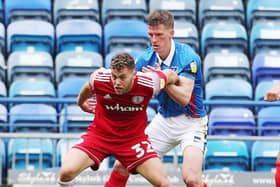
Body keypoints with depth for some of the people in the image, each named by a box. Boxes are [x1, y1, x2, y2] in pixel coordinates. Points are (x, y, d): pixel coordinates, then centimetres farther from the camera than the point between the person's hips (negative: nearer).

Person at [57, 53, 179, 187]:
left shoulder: (148, 84, -24)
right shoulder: (99, 78, -21)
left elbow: (170, 75, -1)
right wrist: (80, 102, 27)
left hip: (133, 139, 0)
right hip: (99, 135, 0)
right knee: (66, 172, -22)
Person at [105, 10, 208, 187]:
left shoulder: (188, 57, -19)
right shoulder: (146, 59, -4)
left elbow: (184, 98, -25)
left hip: (191, 121, -5)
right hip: (164, 119, 5)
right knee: (122, 164, 2)